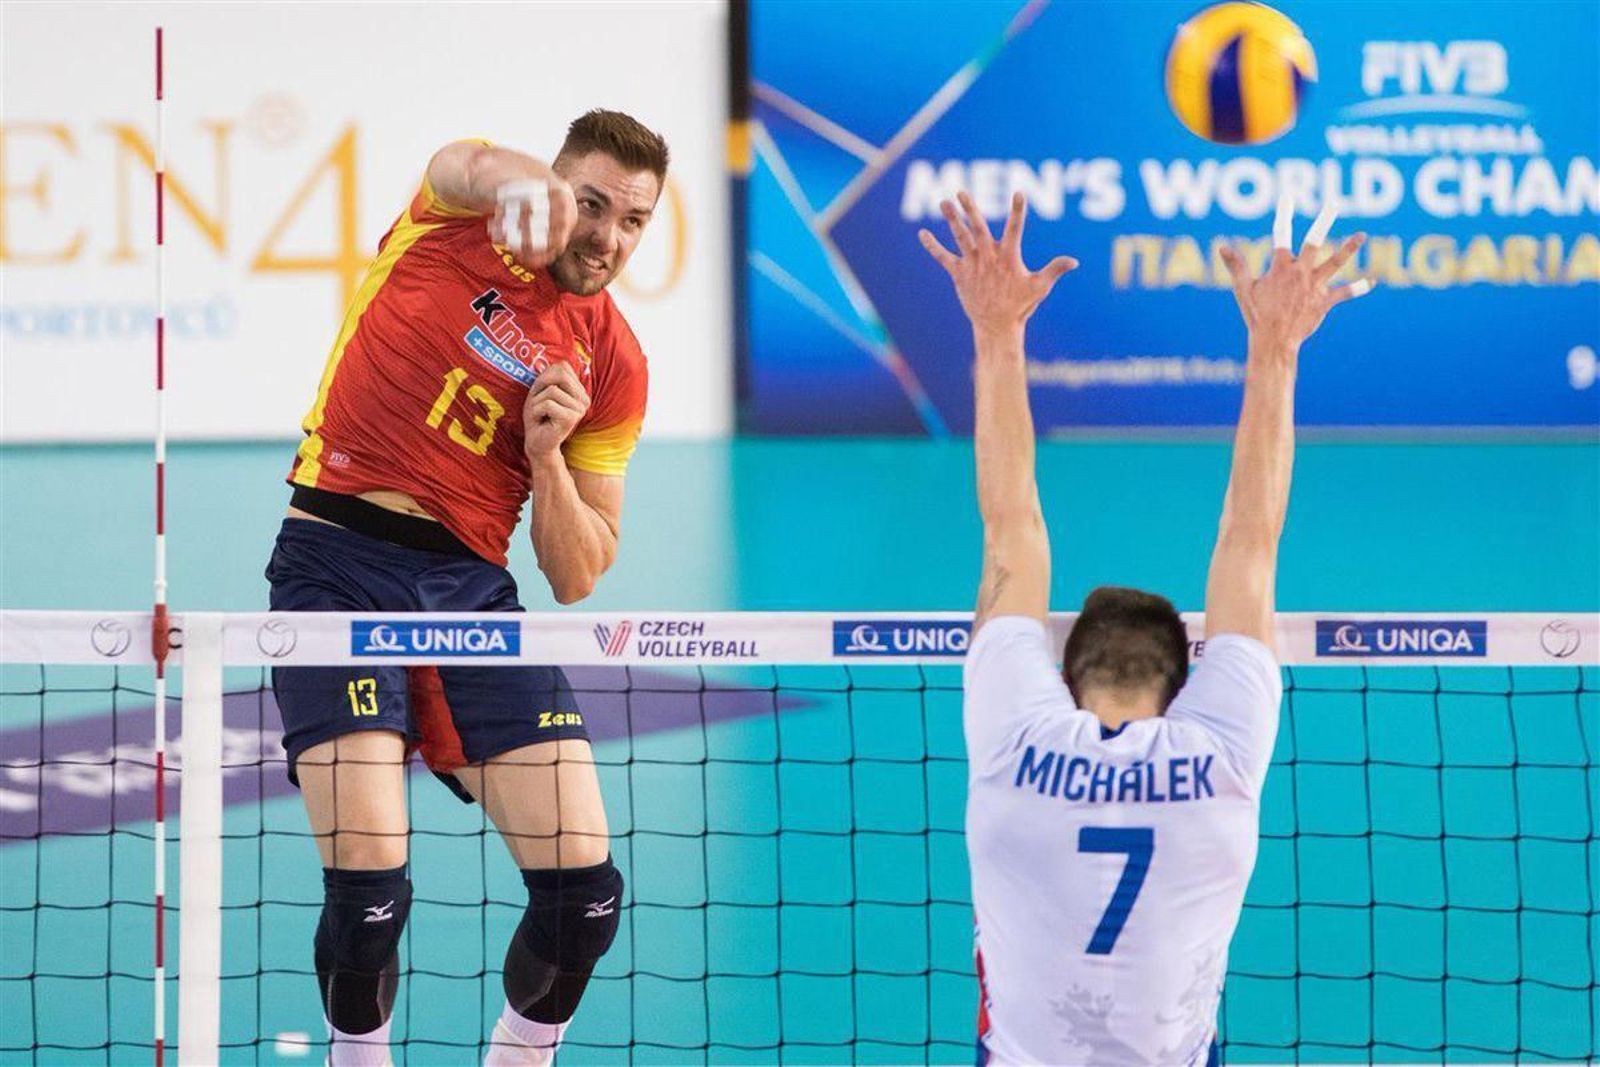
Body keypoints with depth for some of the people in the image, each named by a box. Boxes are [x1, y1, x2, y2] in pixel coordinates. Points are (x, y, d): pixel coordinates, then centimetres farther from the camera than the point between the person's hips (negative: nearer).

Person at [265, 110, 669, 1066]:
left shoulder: (614, 366, 9)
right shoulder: (460, 222, 1)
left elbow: (578, 577, 11)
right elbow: (470, 165, -27)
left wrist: (547, 456, -8)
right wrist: (524, 185, -51)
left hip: (472, 588, 4)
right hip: (337, 560, -4)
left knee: (583, 885, -6)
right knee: (369, 884, -17)